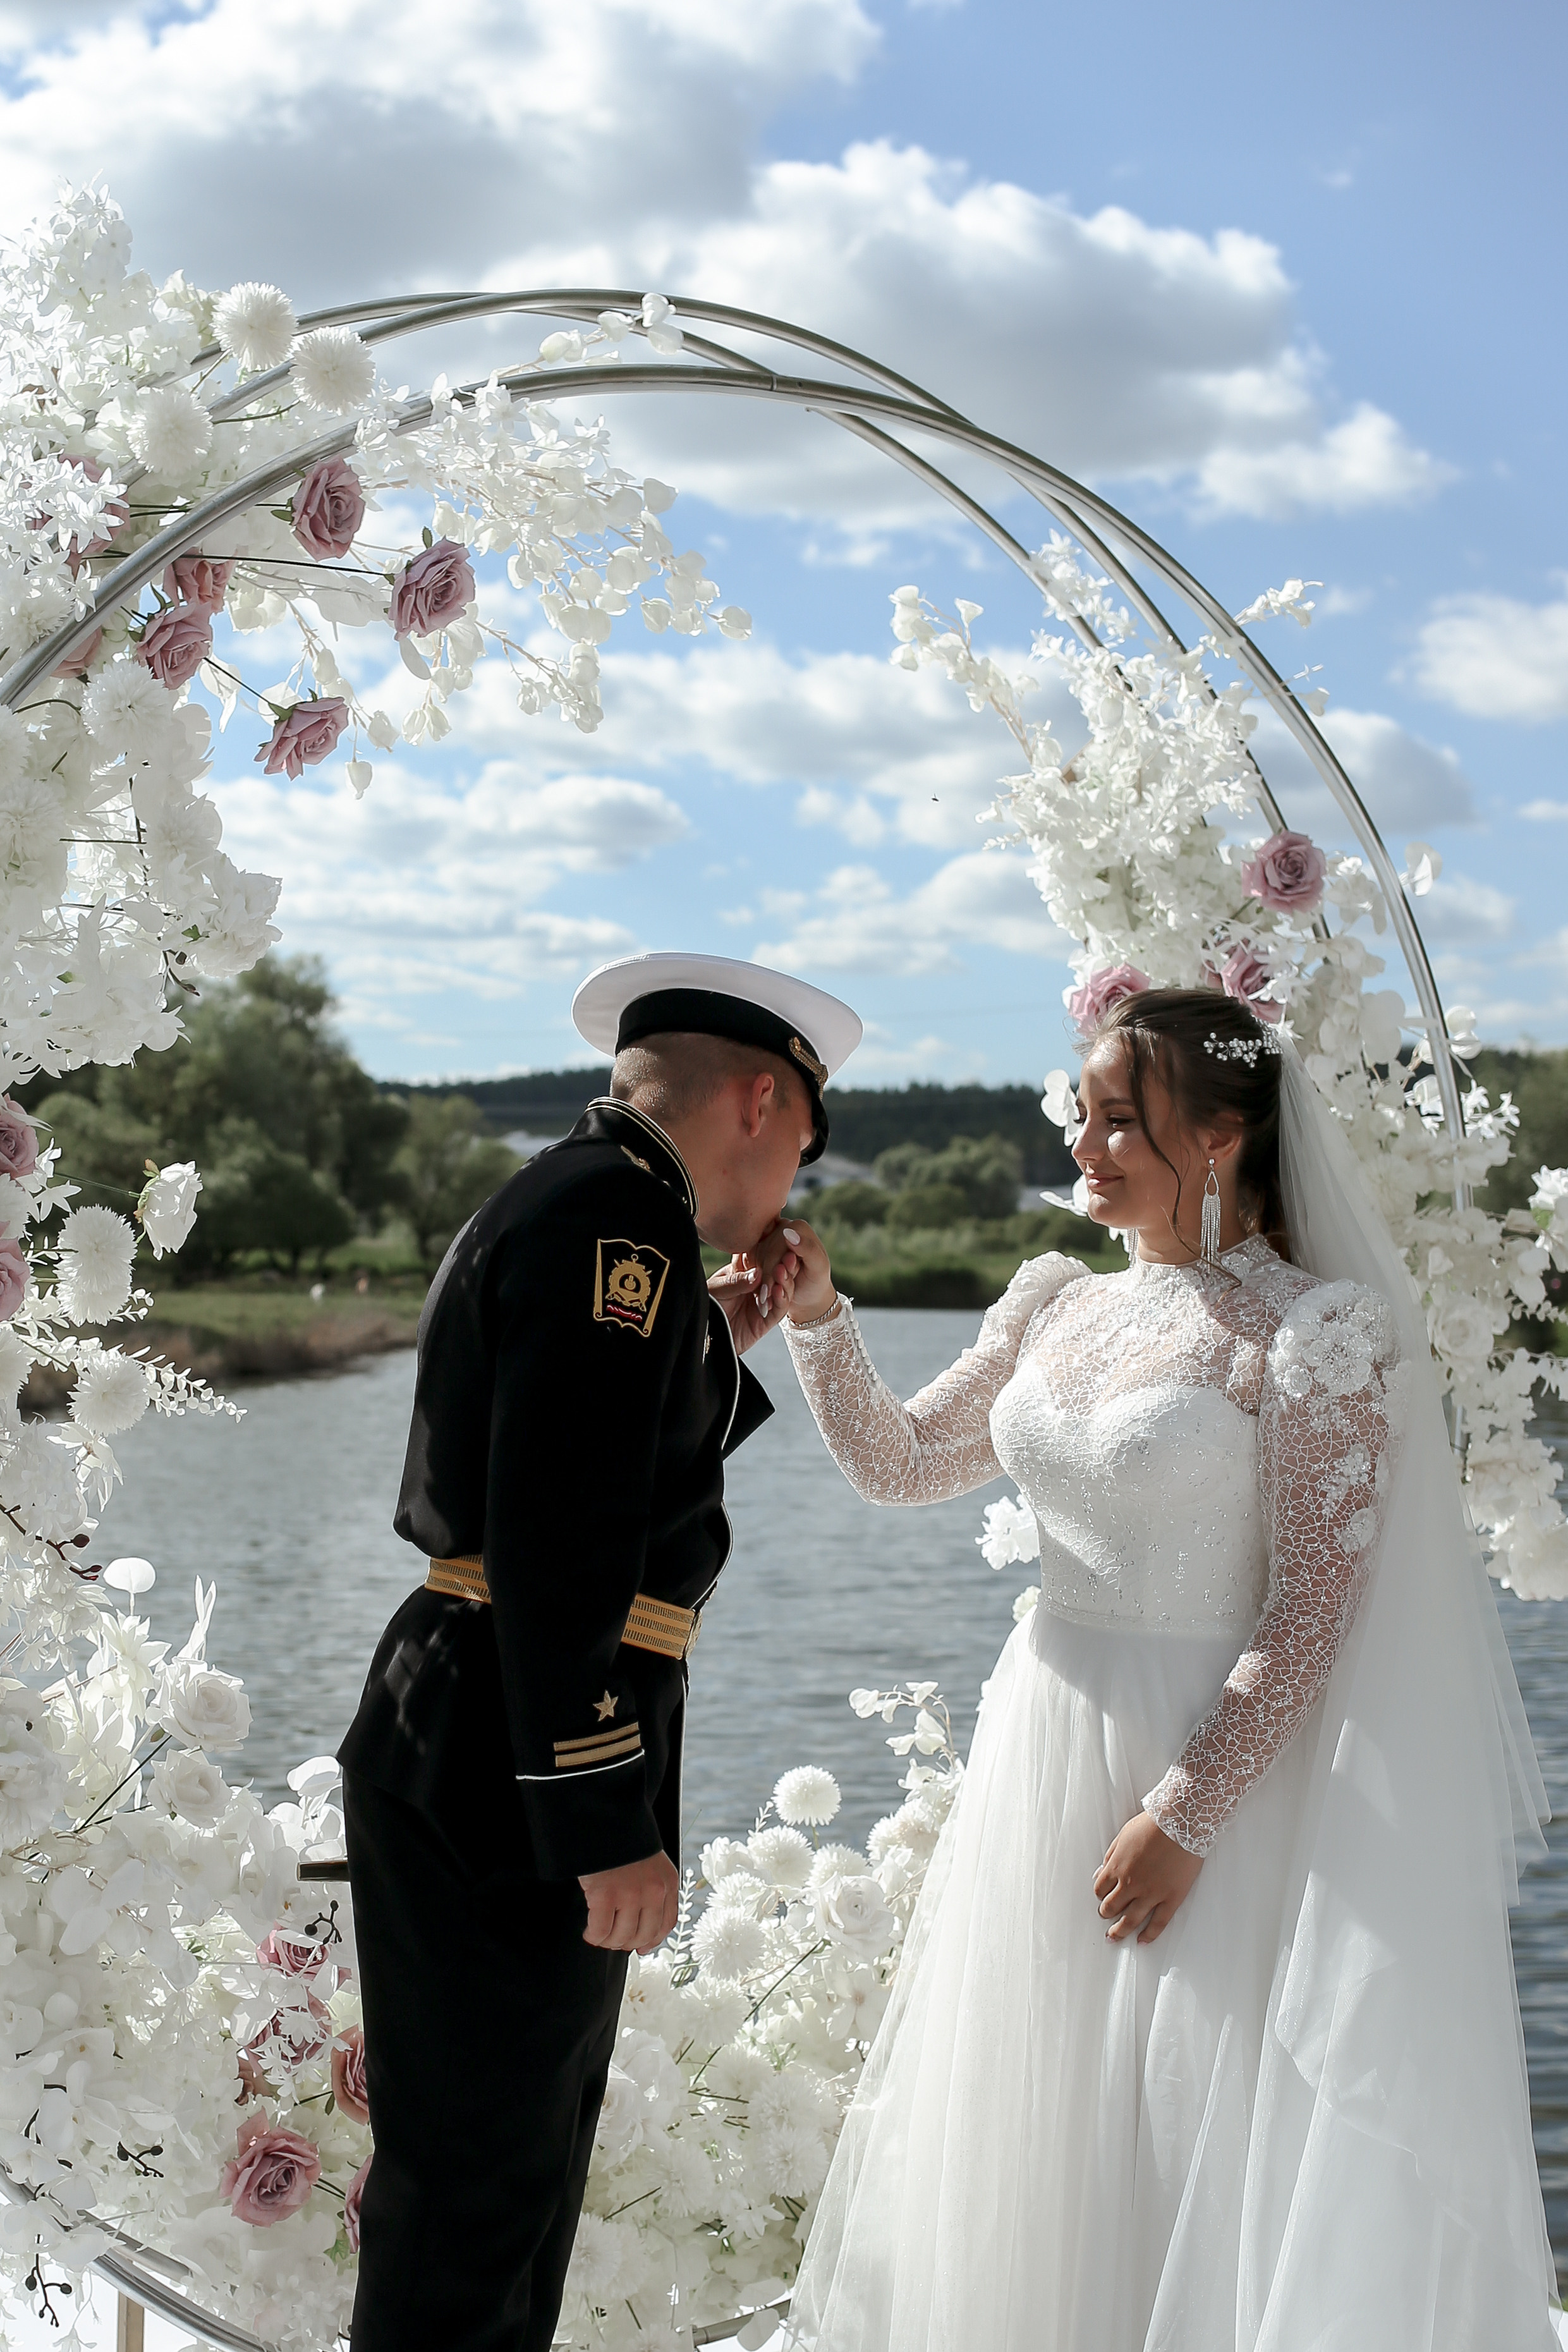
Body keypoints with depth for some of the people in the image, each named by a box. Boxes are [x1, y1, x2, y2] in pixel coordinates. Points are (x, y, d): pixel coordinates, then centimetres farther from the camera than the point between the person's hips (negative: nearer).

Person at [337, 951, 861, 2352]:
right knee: (476, 2190, 0)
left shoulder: (564, 1203, 17)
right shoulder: (619, 1217, -16)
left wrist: (717, 1348, 17)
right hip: (507, 1786, -11)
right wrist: (613, 1826, -23)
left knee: (523, 2172, 20)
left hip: (485, 1768, 11)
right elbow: (558, 1549, -24)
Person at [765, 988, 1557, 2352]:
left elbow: (1313, 1611, -16)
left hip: (1203, 1769, -7)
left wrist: (1184, 1818, -19)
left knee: (1180, 2142, 1)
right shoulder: (1058, 1306, 8)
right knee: (1023, 2146, 14)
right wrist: (818, 1317, 0)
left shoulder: (1309, 1332, -12)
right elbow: (896, 1465, 15)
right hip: (1041, 1751, 7)